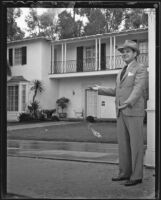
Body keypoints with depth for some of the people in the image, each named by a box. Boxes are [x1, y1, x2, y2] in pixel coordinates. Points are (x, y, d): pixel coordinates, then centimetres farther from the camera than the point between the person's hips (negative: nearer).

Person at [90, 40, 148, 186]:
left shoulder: (141, 69, -5)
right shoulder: (122, 73, 21)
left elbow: (138, 90, -22)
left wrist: (128, 103, -39)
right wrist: (101, 90, 25)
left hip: (134, 111, -8)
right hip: (122, 113, 8)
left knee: (135, 144, -5)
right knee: (123, 143, 8)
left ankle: (136, 176, 1)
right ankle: (125, 173, 16)